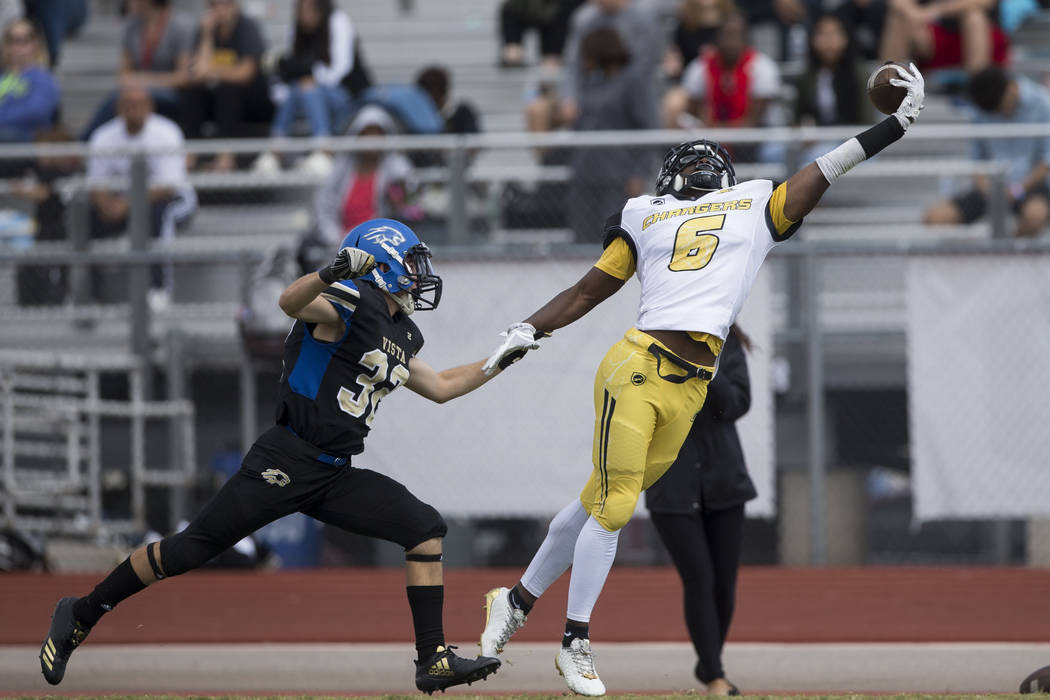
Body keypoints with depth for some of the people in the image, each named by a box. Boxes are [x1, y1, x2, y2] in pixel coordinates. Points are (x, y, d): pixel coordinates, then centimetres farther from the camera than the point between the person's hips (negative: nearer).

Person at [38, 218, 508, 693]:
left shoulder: (400, 339, 17)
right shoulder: (349, 304, -9)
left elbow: (440, 387, 33)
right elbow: (291, 302, -30)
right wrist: (333, 273, -48)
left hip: (337, 476, 8)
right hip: (287, 461, -8)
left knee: (427, 529, -5)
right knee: (191, 549, -6)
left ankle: (434, 661, -4)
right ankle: (81, 615, 10)